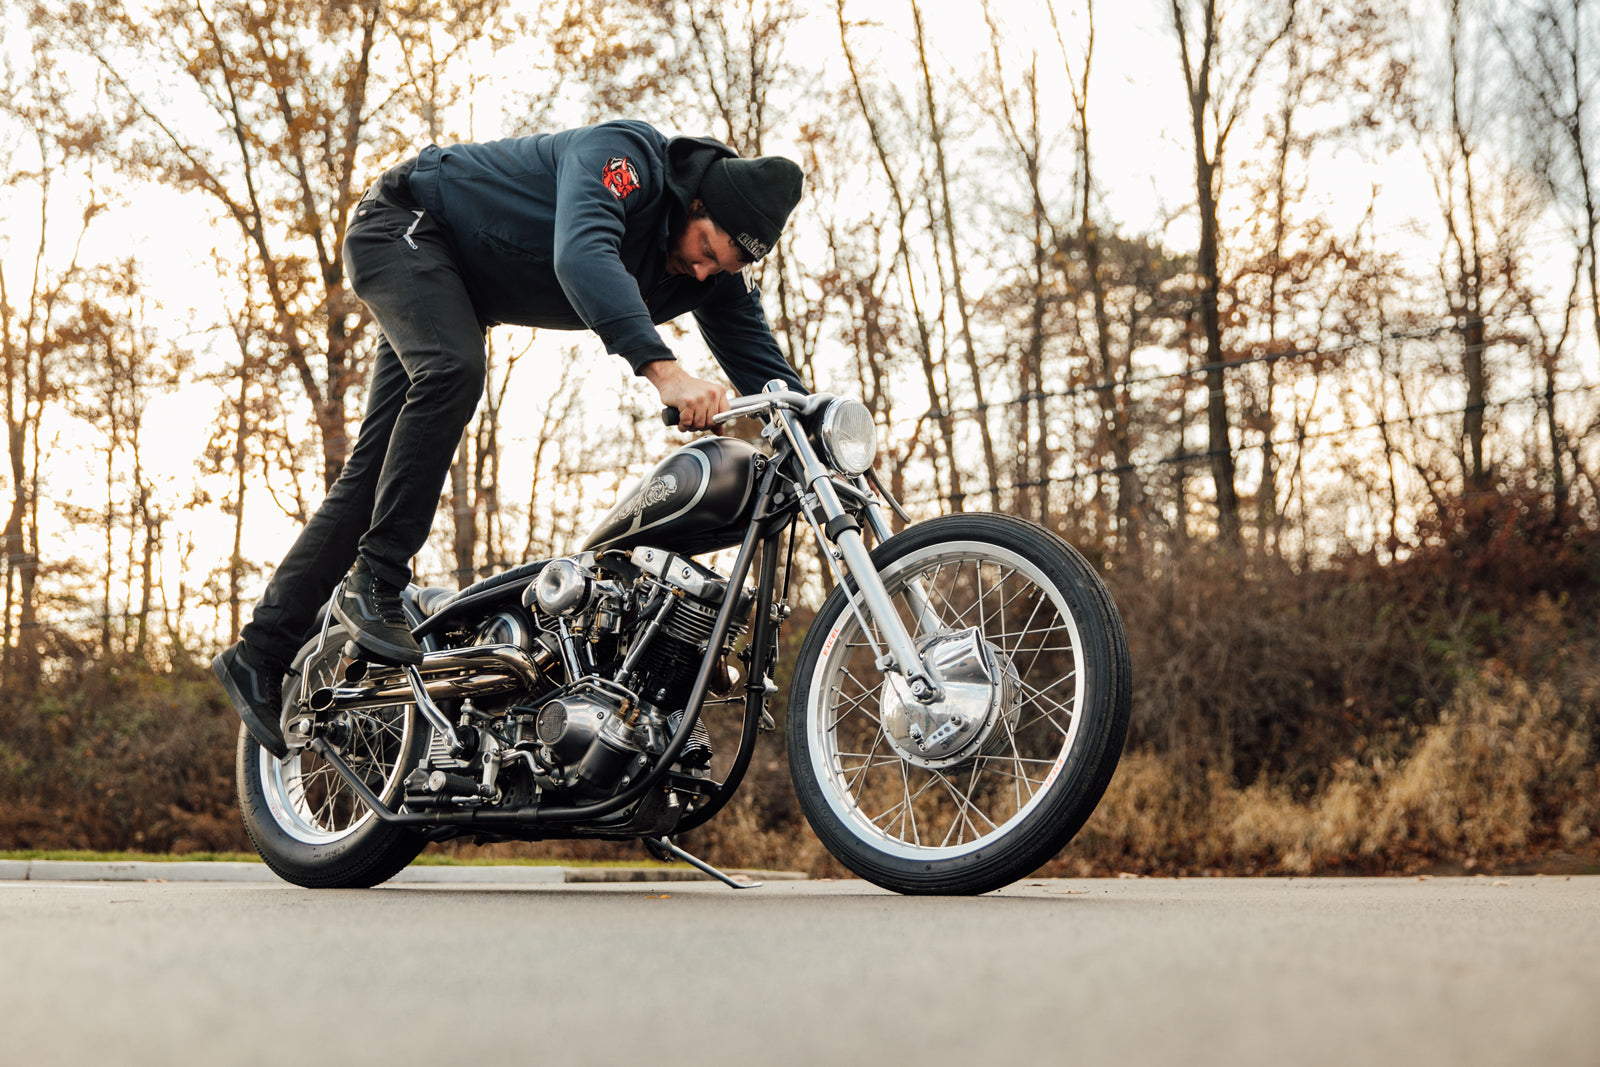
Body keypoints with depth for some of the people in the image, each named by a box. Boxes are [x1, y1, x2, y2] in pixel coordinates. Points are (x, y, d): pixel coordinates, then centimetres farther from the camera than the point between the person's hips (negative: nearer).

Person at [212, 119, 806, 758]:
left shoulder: (716, 274, -11)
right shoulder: (626, 155, -32)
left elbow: (766, 371, -7)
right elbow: (581, 257, -51)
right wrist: (662, 368, -63)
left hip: (463, 293, 7)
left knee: (375, 467, 1)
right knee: (453, 370, -34)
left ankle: (260, 655, 3)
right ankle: (373, 582, -26)